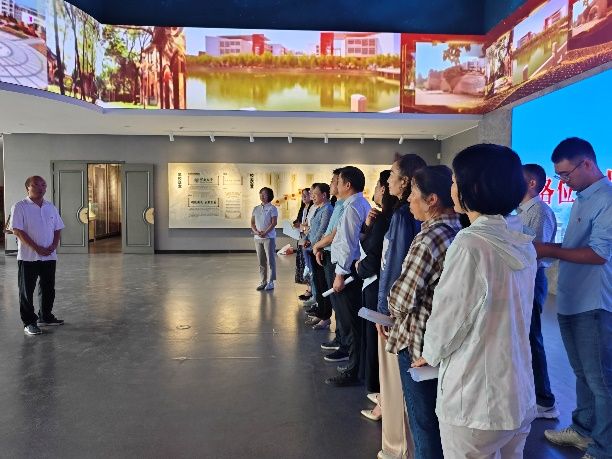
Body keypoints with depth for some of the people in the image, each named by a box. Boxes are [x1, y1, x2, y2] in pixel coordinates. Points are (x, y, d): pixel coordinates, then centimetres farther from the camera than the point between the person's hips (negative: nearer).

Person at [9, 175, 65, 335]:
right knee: (27, 291, 3)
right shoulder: (20, 207, -6)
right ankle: (29, 322, 12)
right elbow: (17, 231, -12)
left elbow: (57, 229, 12)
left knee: (48, 289, 13)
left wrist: (53, 246, -5)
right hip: (28, 257, -5)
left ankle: (45, 316, 28)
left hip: (49, 256, 5)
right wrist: (37, 248, -17)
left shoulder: (51, 207, 10)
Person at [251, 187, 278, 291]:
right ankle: (263, 281, 16)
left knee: (270, 260, -3)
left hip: (269, 237, -5)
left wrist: (265, 232, -18)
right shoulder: (256, 208, 14)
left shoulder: (272, 208, -2)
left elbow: (274, 222, -10)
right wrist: (256, 231, -8)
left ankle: (270, 282, 1)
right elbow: (252, 222, 11)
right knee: (261, 261, 8)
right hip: (257, 238, 5)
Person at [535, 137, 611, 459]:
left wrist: (550, 251, -17)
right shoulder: (582, 199, 13)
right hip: (571, 301, 9)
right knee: (583, 373, 21)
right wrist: (547, 250, 2)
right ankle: (583, 429, 37)